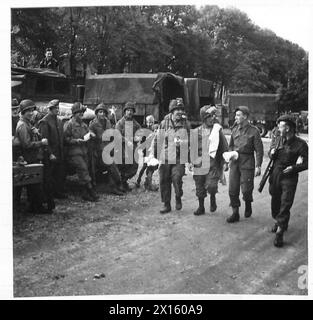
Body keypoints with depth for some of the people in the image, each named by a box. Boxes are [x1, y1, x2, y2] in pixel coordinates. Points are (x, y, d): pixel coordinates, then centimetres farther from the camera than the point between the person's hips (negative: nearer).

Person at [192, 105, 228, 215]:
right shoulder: (197, 131, 5)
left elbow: (224, 147, 7)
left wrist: (225, 161, 6)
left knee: (211, 185, -16)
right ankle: (201, 207, 26)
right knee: (200, 187, 9)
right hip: (200, 163, 2)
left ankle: (213, 198, 16)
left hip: (214, 162, -2)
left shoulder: (217, 130, 2)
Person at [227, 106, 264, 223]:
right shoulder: (235, 130, 8)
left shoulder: (254, 131, -6)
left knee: (246, 189, -1)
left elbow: (259, 150, -7)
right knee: (232, 189, 2)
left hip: (247, 163, -4)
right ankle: (235, 213, 12)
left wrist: (258, 166, -11)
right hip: (234, 162, 5)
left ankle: (248, 206, 30)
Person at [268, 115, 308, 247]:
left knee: (285, 204, -7)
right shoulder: (277, 139, 3)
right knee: (275, 201, 17)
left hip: (289, 178, -5)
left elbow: (306, 163, -8)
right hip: (275, 175, 5)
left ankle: (279, 232, -4)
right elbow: (270, 154, 17)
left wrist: (294, 168, -23)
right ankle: (279, 221, 41)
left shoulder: (300, 144, -12)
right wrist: (272, 153, -6)